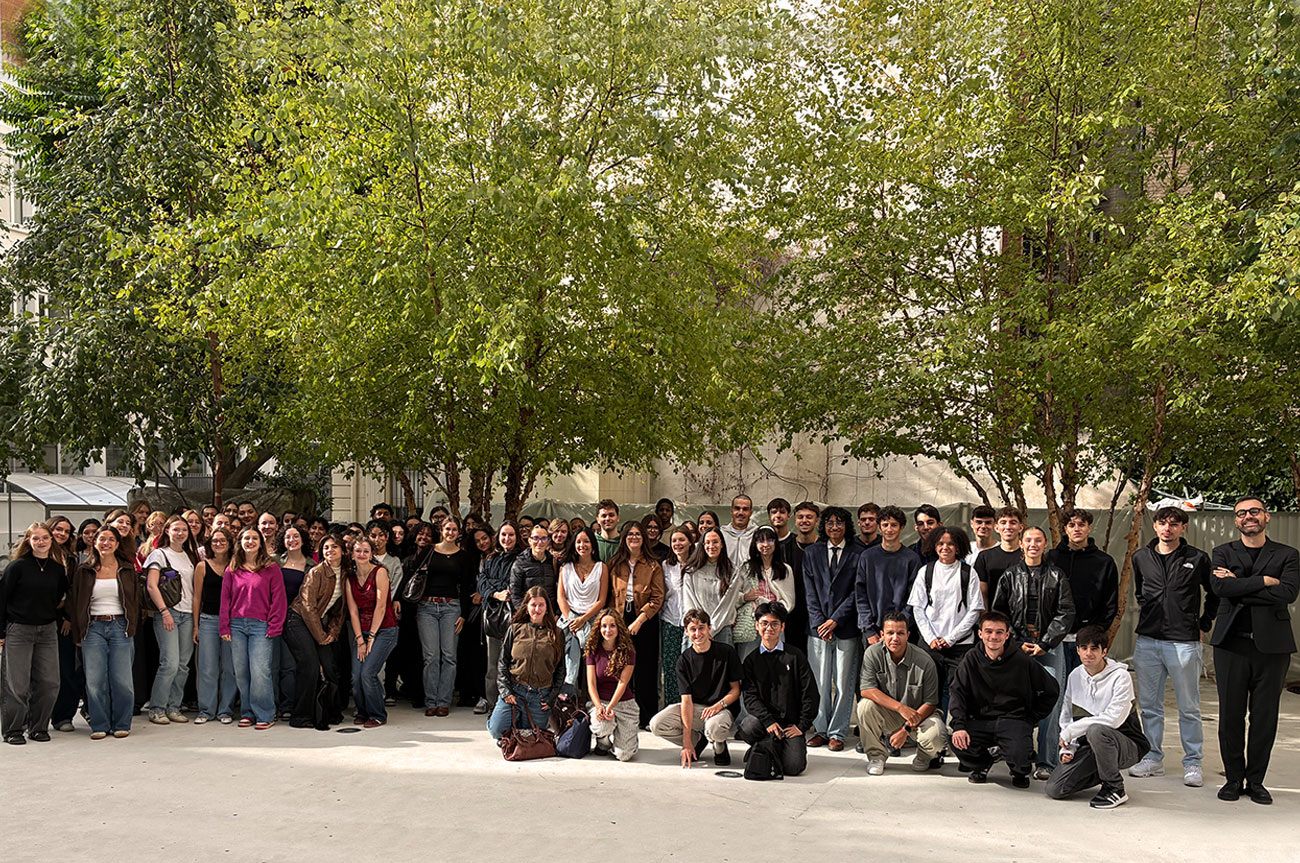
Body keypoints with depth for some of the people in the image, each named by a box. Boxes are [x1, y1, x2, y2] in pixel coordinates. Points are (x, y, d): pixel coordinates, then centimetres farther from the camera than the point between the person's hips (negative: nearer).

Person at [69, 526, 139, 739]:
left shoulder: (127, 570, 8)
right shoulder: (84, 571, 7)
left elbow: (135, 601, 10)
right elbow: (75, 603, 8)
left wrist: (131, 629, 2)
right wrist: (78, 635, 2)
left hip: (120, 627, 0)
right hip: (93, 627, 0)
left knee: (121, 679, -4)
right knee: (95, 680, -3)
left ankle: (121, 724, 8)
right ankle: (99, 725, 7)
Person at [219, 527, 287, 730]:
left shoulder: (271, 568, 2)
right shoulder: (232, 570, 12)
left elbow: (278, 599, 0)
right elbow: (225, 599, 13)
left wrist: (274, 627, -7)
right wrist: (224, 627, 5)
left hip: (260, 626, -4)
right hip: (237, 625, 4)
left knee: (259, 672, -10)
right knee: (241, 672, 6)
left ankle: (265, 715, -1)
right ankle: (247, 713, 17)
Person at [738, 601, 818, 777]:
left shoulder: (795, 656, 3)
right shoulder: (751, 661, 8)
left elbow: (810, 693, 1)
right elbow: (749, 696, -3)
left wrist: (802, 726, -5)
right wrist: (769, 722, -18)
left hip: (791, 722, -1)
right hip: (765, 718, 1)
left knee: (793, 767, -20)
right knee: (748, 728, -33)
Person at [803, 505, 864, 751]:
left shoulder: (858, 554, 3)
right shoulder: (812, 553, 11)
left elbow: (857, 592, -2)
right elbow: (810, 592, 7)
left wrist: (835, 620, -8)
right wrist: (819, 622, -4)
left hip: (846, 628, -2)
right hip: (818, 627, 2)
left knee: (844, 683, 1)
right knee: (820, 682, 3)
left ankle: (837, 732, 9)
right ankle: (820, 729, 13)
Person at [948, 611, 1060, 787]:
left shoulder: (1022, 661, -2)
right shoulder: (971, 660, 4)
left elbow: (1052, 690, 7)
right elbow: (957, 693, -4)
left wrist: (1032, 718, 4)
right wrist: (959, 726, -20)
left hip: (1015, 721, -2)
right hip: (981, 721, 2)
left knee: (1019, 757, -32)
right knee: (957, 741, -28)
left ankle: (1020, 772, 11)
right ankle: (981, 764, 10)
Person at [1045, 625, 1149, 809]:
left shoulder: (1120, 676, -13)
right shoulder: (1075, 676, 7)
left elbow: (1113, 719, -24)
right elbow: (1066, 717, 17)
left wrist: (1069, 732, -18)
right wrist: (1068, 748, 0)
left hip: (1128, 746, -6)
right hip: (1090, 746, 6)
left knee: (1096, 731, -39)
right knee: (1054, 789, -12)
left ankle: (1115, 790, -17)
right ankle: (1103, 773, 14)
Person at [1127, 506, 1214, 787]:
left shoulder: (1197, 559, -2)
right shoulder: (1141, 557, 8)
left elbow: (1215, 593, 10)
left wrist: (1204, 625, 6)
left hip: (1184, 642, -4)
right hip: (1147, 641, 4)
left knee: (1189, 708, 2)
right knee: (1149, 705, 10)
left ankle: (1193, 763, 11)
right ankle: (1153, 758, 20)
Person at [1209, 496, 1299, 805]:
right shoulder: (1222, 553, 9)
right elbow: (1221, 587, -10)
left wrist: (1239, 586, -11)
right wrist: (1264, 581, -11)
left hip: (1272, 643, 0)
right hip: (1232, 643, 0)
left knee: (1265, 716, 3)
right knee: (1231, 715, 2)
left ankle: (1255, 780, 15)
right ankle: (1234, 778, 14)